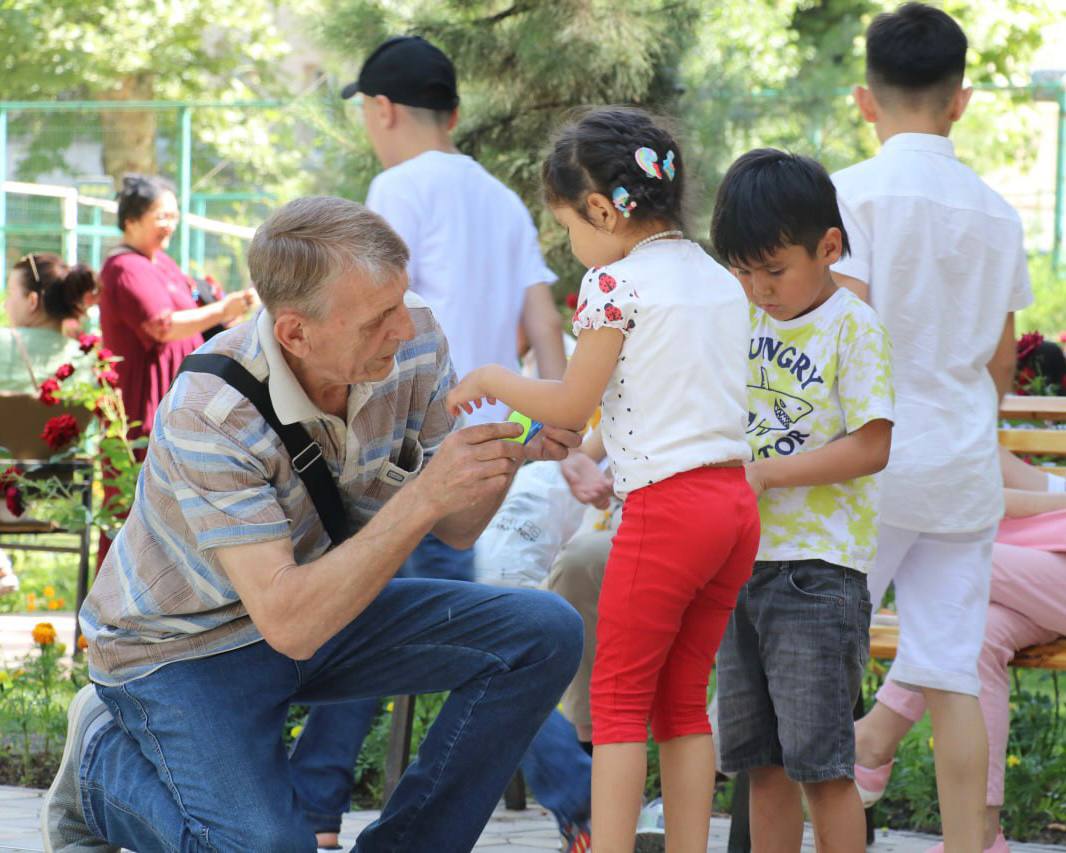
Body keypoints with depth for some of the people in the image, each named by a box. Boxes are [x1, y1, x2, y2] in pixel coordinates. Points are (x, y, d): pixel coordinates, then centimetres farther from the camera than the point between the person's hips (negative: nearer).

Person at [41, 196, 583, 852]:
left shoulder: (411, 341, -16)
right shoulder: (210, 415, -33)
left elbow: (456, 530, -3)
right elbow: (289, 624, -38)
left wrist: (511, 455, -24)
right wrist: (420, 499, -42)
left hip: (324, 606, 6)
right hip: (186, 649, -6)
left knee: (545, 636, -11)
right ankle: (104, 759, 5)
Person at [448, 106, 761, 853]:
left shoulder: (617, 284, -9)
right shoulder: (724, 281, 13)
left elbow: (570, 407, -4)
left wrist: (489, 382, 12)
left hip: (667, 508, -7)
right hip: (735, 501, 7)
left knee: (620, 698, -1)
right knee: (684, 699, 13)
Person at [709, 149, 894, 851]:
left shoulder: (853, 327, -9)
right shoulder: (749, 322, 11)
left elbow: (872, 448, -15)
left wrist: (766, 473, -18)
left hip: (818, 569, -7)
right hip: (745, 562, 7)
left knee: (820, 762, -6)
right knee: (761, 760, 11)